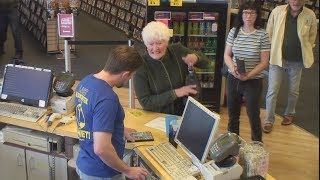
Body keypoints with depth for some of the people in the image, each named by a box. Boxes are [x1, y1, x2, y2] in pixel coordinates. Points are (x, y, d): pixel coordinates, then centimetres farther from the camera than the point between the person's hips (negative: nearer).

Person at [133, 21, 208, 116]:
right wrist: (175, 93, -24)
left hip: (184, 114, -3)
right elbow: (145, 102, -17)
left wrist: (195, 57, -17)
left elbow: (205, 62, 6)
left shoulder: (177, 50, -6)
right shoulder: (140, 65, -15)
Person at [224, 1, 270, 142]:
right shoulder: (234, 32, -1)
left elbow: (264, 62, -9)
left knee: (253, 116, 7)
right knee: (232, 114, 18)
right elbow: (227, 54, 3)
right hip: (233, 79, 4)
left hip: (253, 81, -3)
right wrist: (233, 68, -16)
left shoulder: (262, 35, -10)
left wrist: (248, 75, -20)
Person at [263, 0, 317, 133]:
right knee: (272, 91, 1)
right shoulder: (277, 11, -8)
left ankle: (289, 114, 40)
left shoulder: (310, 15, -6)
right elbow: (269, 33, 2)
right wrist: (272, 52, 1)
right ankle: (269, 120, 14)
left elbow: (312, 37, 8)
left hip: (297, 61, 1)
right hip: (277, 58, -1)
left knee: (294, 91, 16)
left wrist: (305, 54, 4)